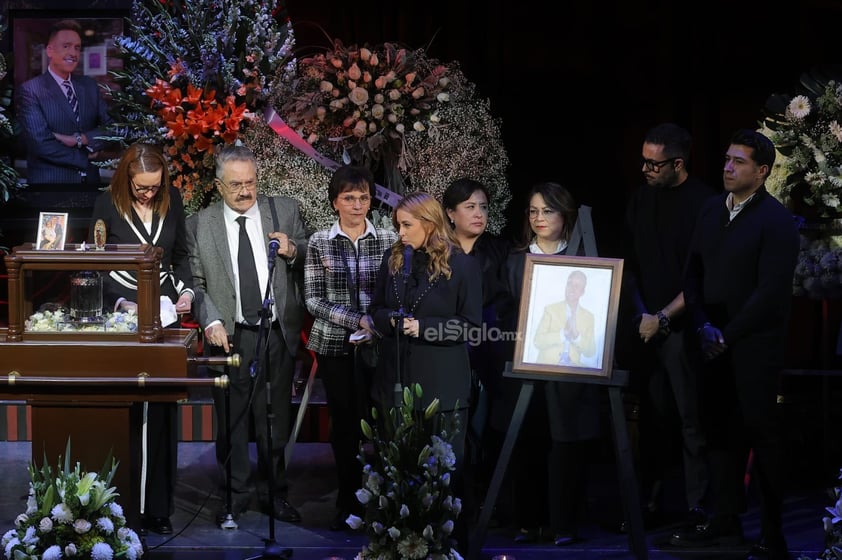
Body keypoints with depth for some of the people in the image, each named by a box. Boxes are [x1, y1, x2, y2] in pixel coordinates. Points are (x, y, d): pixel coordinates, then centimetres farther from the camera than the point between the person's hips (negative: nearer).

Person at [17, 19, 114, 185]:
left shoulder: (90, 86, 8)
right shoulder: (30, 91, -9)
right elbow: (41, 144, -17)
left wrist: (79, 139, -16)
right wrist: (86, 157, -9)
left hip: (89, 179, 5)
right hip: (50, 181, -5)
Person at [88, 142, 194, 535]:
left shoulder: (172, 201, 4)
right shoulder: (107, 205, -6)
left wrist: (186, 290, -3)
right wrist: (121, 304, -15)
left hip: (165, 311, 3)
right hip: (121, 314, -3)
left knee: (163, 410, 1)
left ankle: (159, 506, 6)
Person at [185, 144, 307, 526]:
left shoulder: (285, 211, 3)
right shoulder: (199, 225, 0)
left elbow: (310, 264, 11)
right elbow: (196, 283, -1)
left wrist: (293, 251, -11)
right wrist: (211, 322, -16)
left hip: (278, 334, 1)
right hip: (230, 336, -1)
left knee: (275, 420, 10)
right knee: (232, 420, 7)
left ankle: (274, 494, 22)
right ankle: (236, 494, 19)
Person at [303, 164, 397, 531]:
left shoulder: (389, 240, 3)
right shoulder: (320, 243, 1)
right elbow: (314, 300, -3)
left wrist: (381, 326, -12)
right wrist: (358, 320, -13)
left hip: (376, 346, 0)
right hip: (334, 345, 1)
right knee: (342, 422, 5)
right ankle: (348, 502, 14)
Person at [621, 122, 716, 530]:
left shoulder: (703, 203, -8)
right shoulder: (641, 200, 10)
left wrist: (663, 317, -10)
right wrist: (640, 314, 4)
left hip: (684, 326, -5)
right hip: (646, 327, 5)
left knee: (692, 422, -4)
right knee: (652, 420, 7)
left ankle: (697, 509, 1)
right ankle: (649, 504, 12)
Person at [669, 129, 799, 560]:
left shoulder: (776, 221, -11)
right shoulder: (712, 211, 10)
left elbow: (771, 292, -16)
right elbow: (693, 274, 12)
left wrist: (727, 336, -15)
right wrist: (703, 326, -2)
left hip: (754, 348, -6)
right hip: (715, 344, 6)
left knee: (763, 438, -3)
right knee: (721, 434, 11)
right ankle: (725, 523, 20)